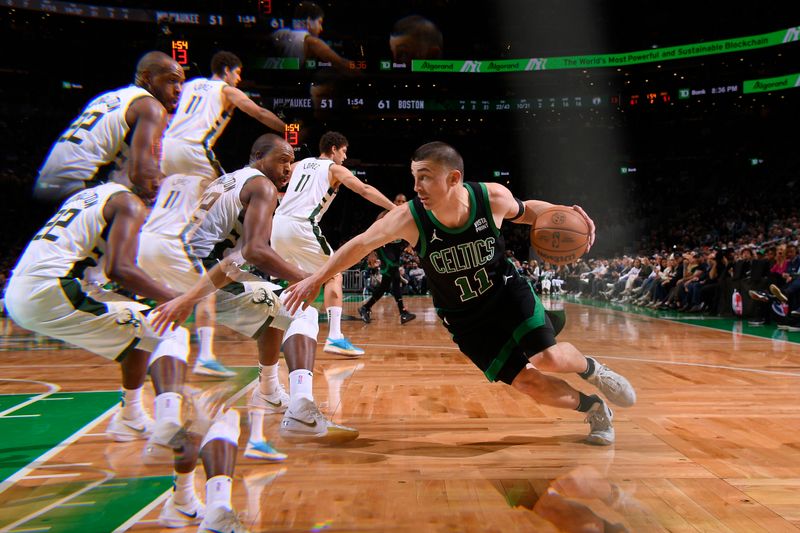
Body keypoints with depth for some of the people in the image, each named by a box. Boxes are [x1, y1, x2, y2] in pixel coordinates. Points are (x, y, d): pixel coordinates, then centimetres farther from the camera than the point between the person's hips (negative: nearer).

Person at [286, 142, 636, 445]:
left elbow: (525, 211, 1)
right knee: (527, 382, -3)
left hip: (507, 291, 0)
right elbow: (361, 244, -16)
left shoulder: (493, 197, -20)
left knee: (548, 358, -20)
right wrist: (317, 278, -17)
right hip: (465, 318, 0)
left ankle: (591, 368, 17)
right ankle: (593, 409, 26)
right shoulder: (410, 218, -25)